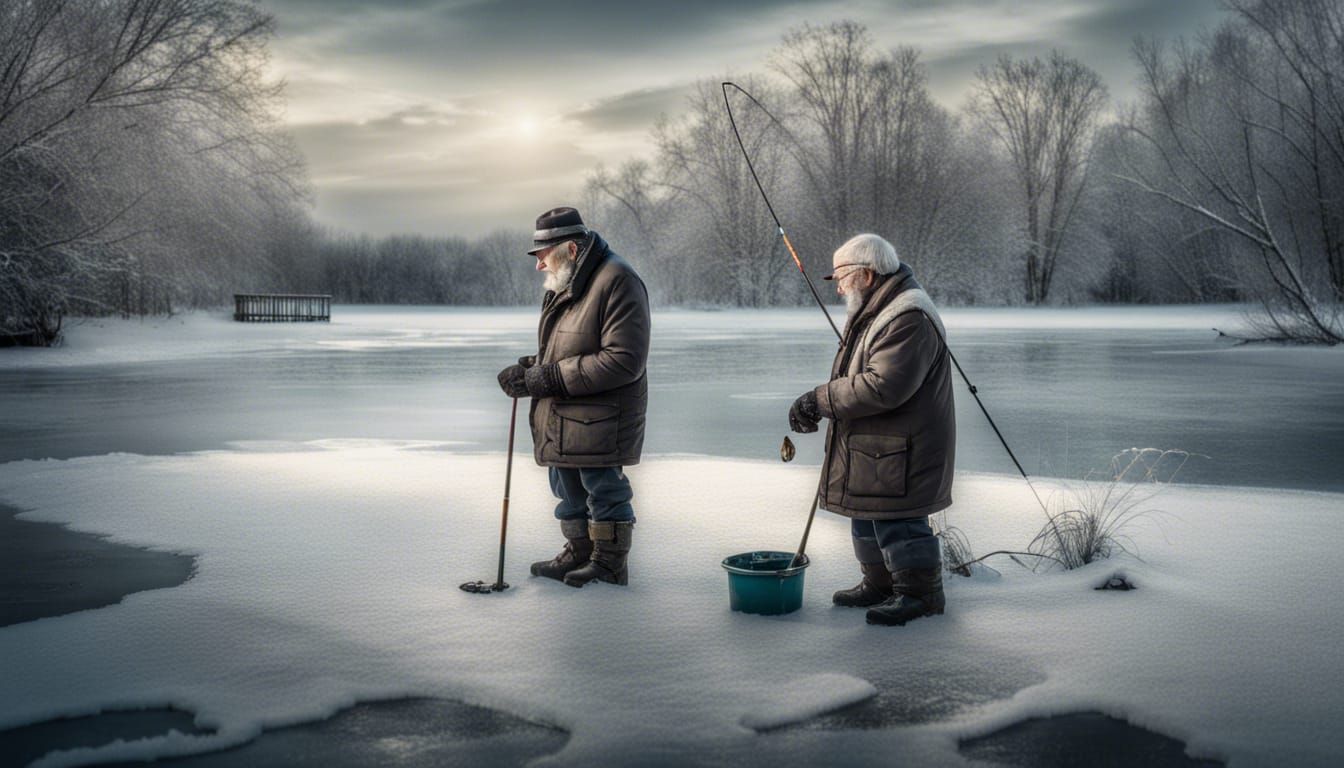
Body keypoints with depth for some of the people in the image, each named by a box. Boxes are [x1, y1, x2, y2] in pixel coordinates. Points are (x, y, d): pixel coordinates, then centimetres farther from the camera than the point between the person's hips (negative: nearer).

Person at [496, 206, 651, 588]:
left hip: (601, 418, -10)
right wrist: (529, 368, 0)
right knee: (569, 491, 19)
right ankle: (578, 553, 34)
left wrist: (551, 378, -23)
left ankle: (609, 563, 16)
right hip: (561, 419, 10)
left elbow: (624, 361, -25)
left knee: (604, 490, 1)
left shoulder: (617, 282, -18)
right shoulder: (562, 285, 14)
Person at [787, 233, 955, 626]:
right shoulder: (873, 313, 15)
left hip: (900, 450, -11)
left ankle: (921, 592, 10)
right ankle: (880, 584, 32)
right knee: (866, 516, 18)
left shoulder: (909, 319, -22)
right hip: (871, 447, 11)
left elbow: (883, 387, -29)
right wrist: (817, 406, 6)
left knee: (896, 520, -4)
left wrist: (820, 400, -23)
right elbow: (854, 378, 22)